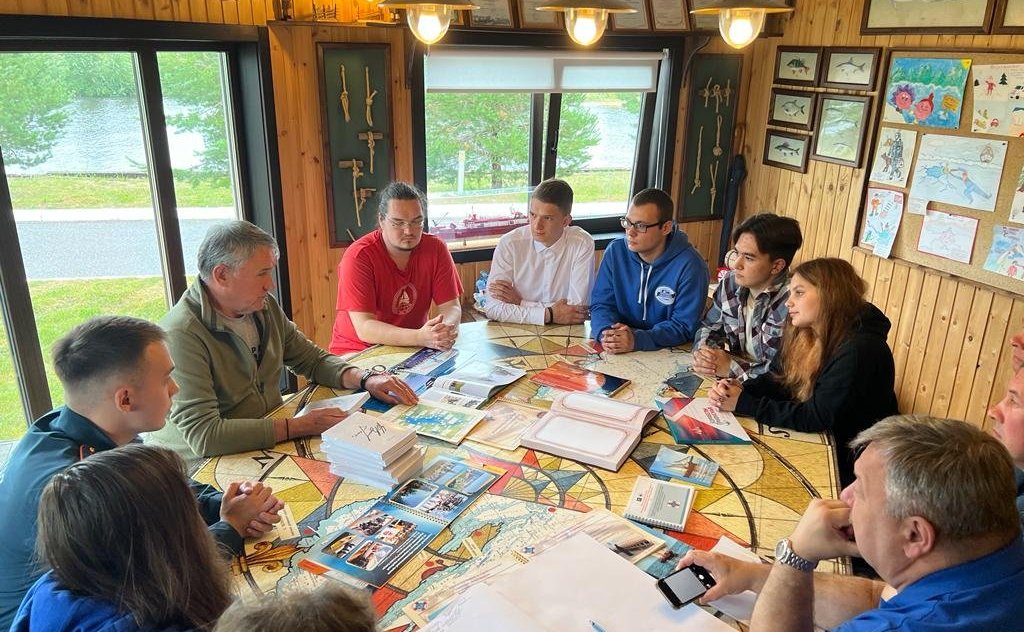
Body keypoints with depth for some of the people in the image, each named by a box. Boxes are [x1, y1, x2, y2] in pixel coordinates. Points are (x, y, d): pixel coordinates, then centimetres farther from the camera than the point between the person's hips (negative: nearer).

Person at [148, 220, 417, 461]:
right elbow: (204, 436, -28)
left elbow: (313, 360, 14)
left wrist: (366, 379, -4)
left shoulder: (265, 307, 3)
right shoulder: (182, 335, -23)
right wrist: (299, 426, -29)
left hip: (268, 447, 7)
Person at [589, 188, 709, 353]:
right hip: (618, 356, 2)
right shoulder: (615, 251, -1)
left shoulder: (690, 266, -13)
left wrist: (637, 340, -28)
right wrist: (606, 333, -22)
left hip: (670, 355, -2)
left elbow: (683, 326, -14)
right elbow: (601, 304, 1)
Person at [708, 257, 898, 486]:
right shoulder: (804, 334, 0)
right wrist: (740, 390, -17)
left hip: (847, 465, -7)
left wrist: (744, 404, -23)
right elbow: (776, 379, 5)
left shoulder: (859, 350, -26)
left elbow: (816, 419, -26)